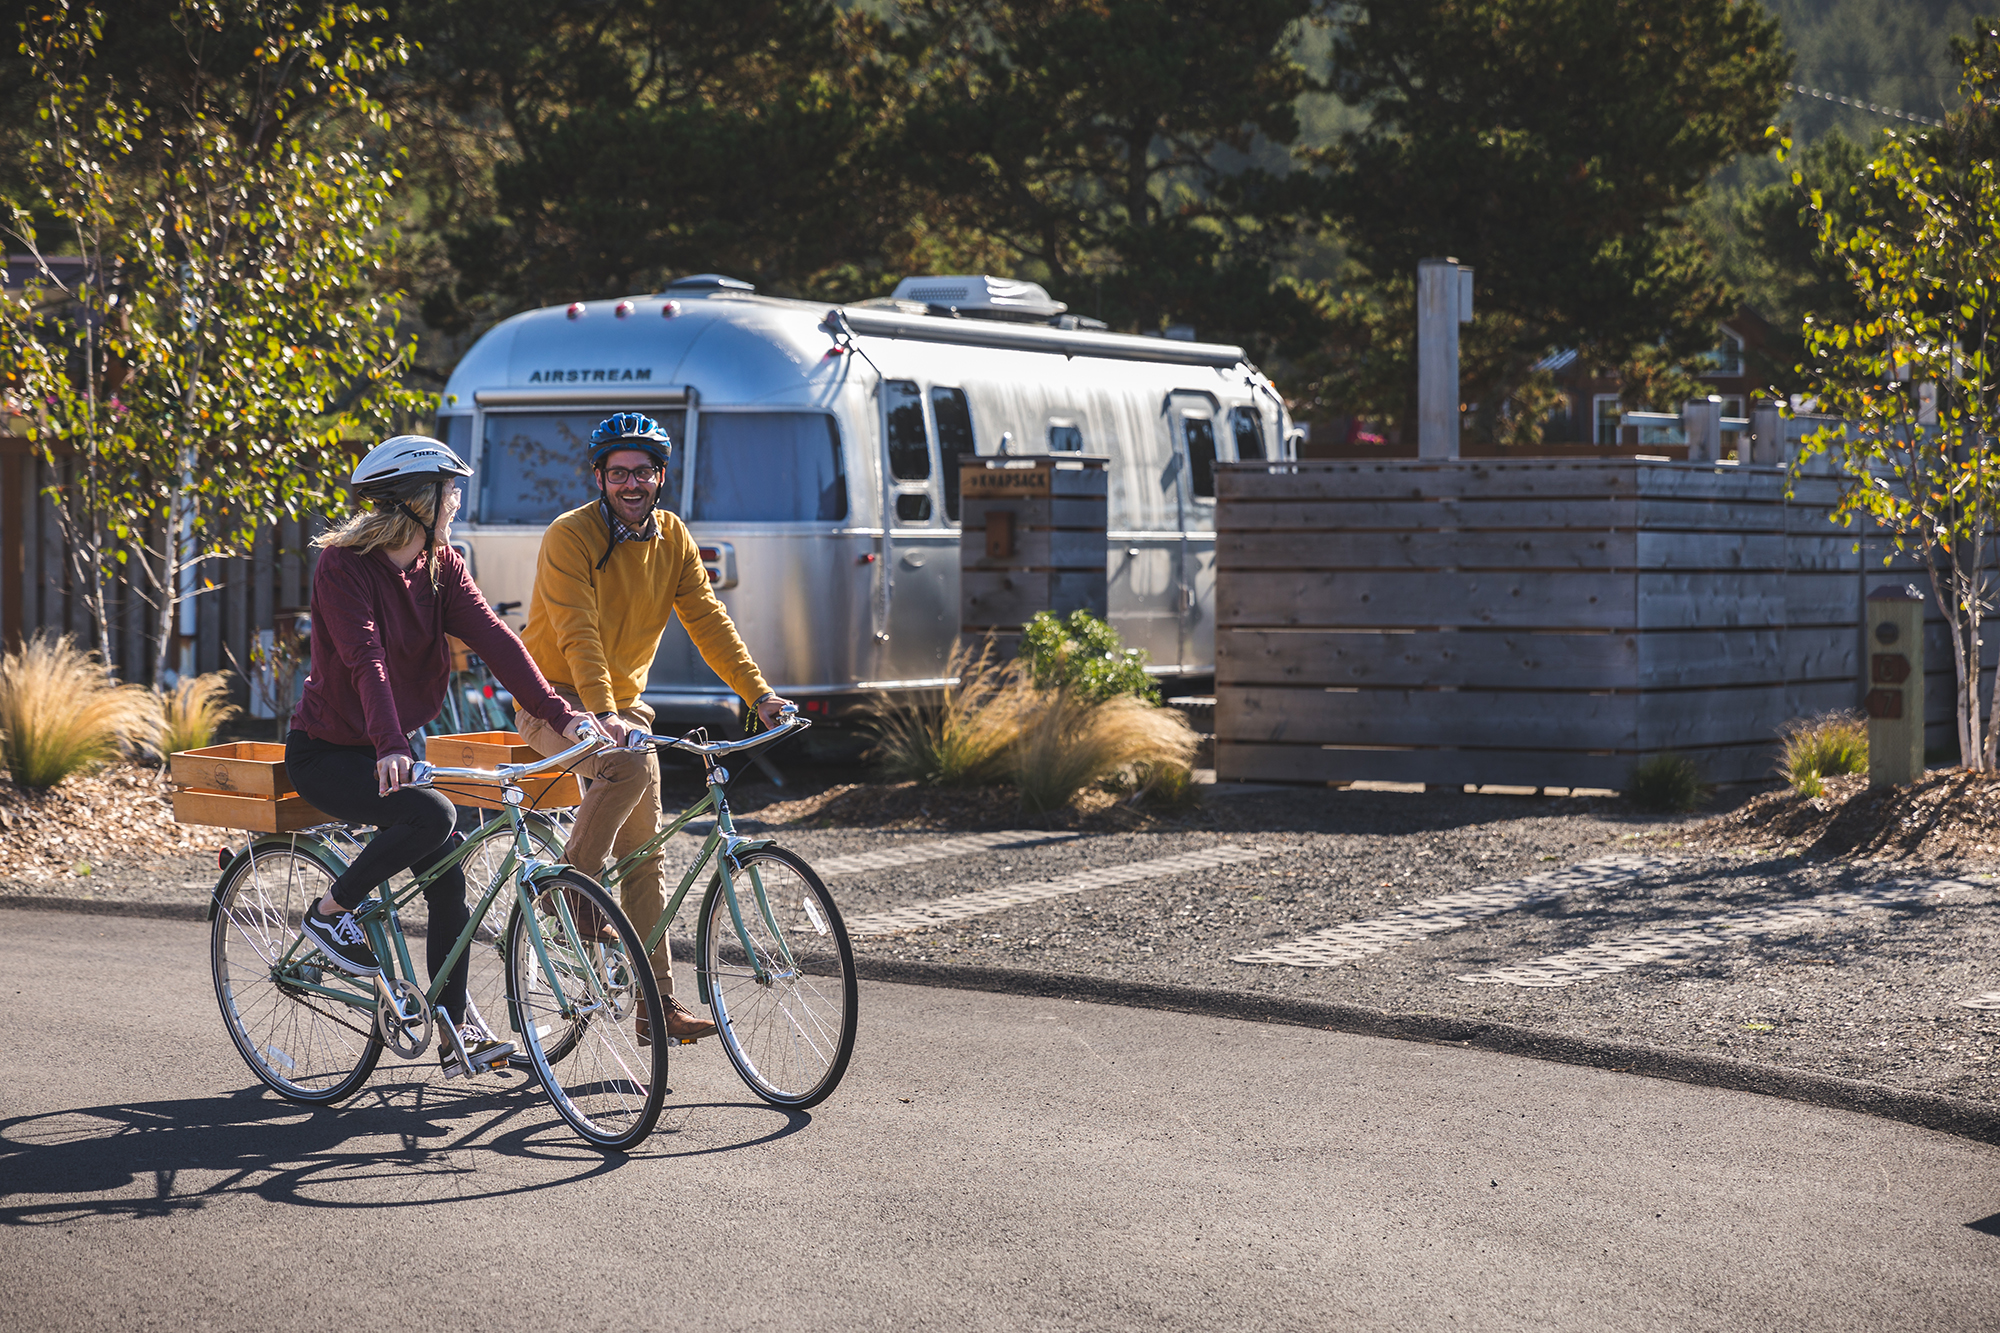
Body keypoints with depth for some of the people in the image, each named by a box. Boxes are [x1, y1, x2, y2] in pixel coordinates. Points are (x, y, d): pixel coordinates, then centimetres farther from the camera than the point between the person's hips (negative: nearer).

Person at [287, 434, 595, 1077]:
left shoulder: (441, 565, 1)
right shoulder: (343, 566, -19)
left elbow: (493, 638, -11)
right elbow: (366, 660, -32)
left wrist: (560, 713, -23)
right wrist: (390, 747, -46)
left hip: (395, 744, 7)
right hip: (328, 753, -7)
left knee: (447, 879, -4)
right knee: (431, 814, -31)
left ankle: (457, 1032, 4)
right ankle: (330, 912, -10)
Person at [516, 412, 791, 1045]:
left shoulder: (672, 539, 2)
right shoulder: (570, 536, -17)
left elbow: (708, 620, -1)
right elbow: (578, 634, -27)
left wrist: (759, 693, -14)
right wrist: (602, 715, -40)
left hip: (624, 702, 6)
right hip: (557, 700, -6)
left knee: (646, 856, 1)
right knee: (630, 765, -36)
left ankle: (657, 1004, 2)